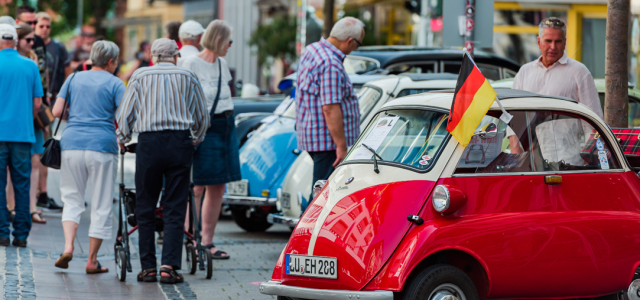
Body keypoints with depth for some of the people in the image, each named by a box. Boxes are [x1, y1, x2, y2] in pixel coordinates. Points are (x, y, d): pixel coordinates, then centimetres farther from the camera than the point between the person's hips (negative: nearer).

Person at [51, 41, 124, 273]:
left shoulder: (74, 78, 12)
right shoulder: (114, 83, 2)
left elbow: (57, 111, 6)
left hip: (72, 143, 3)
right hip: (102, 146, -3)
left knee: (72, 199, 13)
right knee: (101, 205, 6)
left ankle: (68, 246, -10)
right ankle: (92, 261, 8)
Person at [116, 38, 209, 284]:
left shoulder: (140, 76, 7)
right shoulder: (188, 77, 10)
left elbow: (124, 113, 5)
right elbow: (202, 117, 15)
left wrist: (123, 140, 22)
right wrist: (196, 139, 33)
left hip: (149, 143, -1)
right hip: (180, 144, 1)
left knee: (145, 208, 8)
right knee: (175, 210, 3)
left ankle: (148, 267, 7)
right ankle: (169, 266, -7)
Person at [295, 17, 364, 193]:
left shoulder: (311, 50, 11)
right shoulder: (332, 65, -21)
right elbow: (330, 108, -24)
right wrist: (341, 146, -22)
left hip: (310, 136, 10)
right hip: (327, 139, -10)